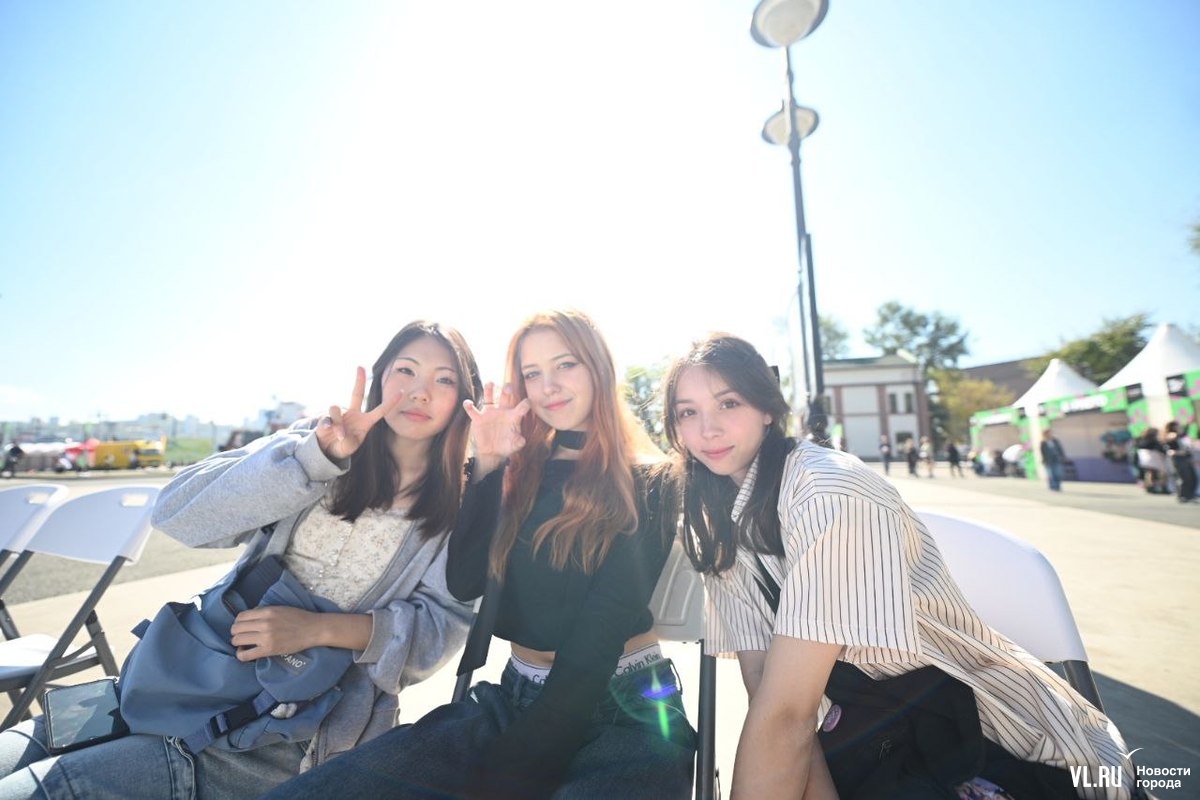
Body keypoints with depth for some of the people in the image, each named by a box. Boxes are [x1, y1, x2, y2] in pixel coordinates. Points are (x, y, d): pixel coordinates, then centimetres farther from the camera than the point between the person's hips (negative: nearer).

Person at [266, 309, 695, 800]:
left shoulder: (646, 485, -8)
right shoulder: (519, 472, 7)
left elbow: (598, 639, -13)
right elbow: (464, 583, -1)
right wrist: (486, 465, -9)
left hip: (626, 711, -3)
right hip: (515, 700, 4)